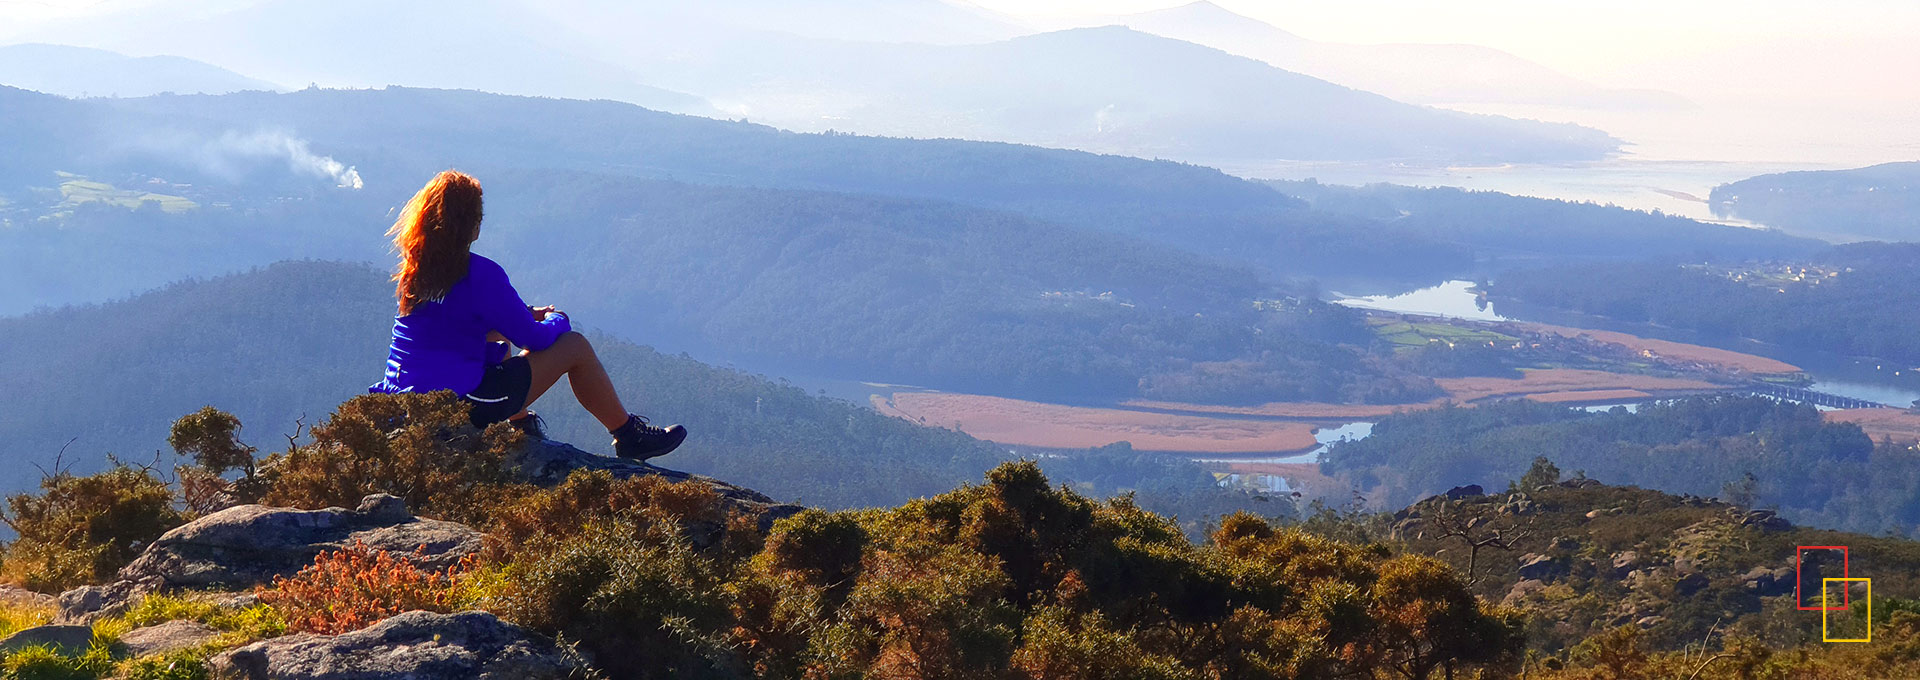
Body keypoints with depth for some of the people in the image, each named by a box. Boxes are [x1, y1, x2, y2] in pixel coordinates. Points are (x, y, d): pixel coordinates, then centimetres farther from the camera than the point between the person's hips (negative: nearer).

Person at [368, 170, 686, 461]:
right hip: (462, 406, -8)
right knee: (575, 346, 5)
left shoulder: (412, 270, 5)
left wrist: (525, 316, 23)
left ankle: (520, 426, 41)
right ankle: (629, 436, 18)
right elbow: (534, 339, -9)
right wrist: (557, 320, 15)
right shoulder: (480, 274, -17)